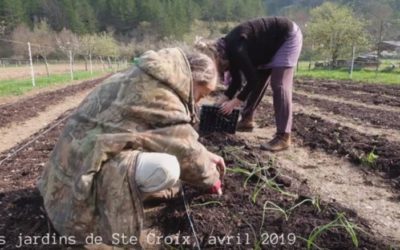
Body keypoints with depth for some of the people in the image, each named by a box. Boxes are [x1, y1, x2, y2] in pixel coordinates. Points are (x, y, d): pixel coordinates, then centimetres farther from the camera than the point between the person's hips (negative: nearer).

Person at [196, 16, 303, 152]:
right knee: (259, 81, 9)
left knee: (279, 84, -17)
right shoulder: (227, 50, -4)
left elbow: (252, 79, -26)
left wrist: (236, 102, -18)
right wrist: (223, 100, -1)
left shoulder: (236, 50, -31)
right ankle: (247, 120, 21)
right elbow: (236, 80, 4)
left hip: (288, 36, -9)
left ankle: (283, 136, -16)